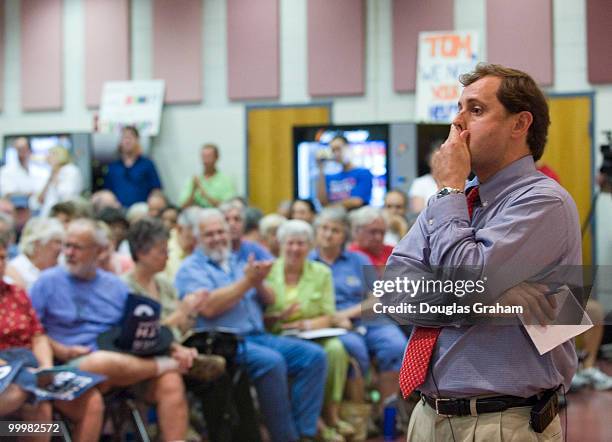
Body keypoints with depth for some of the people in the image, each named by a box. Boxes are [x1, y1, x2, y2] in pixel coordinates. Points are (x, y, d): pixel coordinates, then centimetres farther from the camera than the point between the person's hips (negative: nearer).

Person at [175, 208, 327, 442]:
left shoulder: (237, 263, 23)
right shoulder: (191, 268, 2)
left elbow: (269, 300, 16)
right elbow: (207, 308, -16)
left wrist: (259, 283, -7)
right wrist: (246, 282, -12)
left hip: (258, 336, 7)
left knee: (314, 355, -11)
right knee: (272, 361, -33)